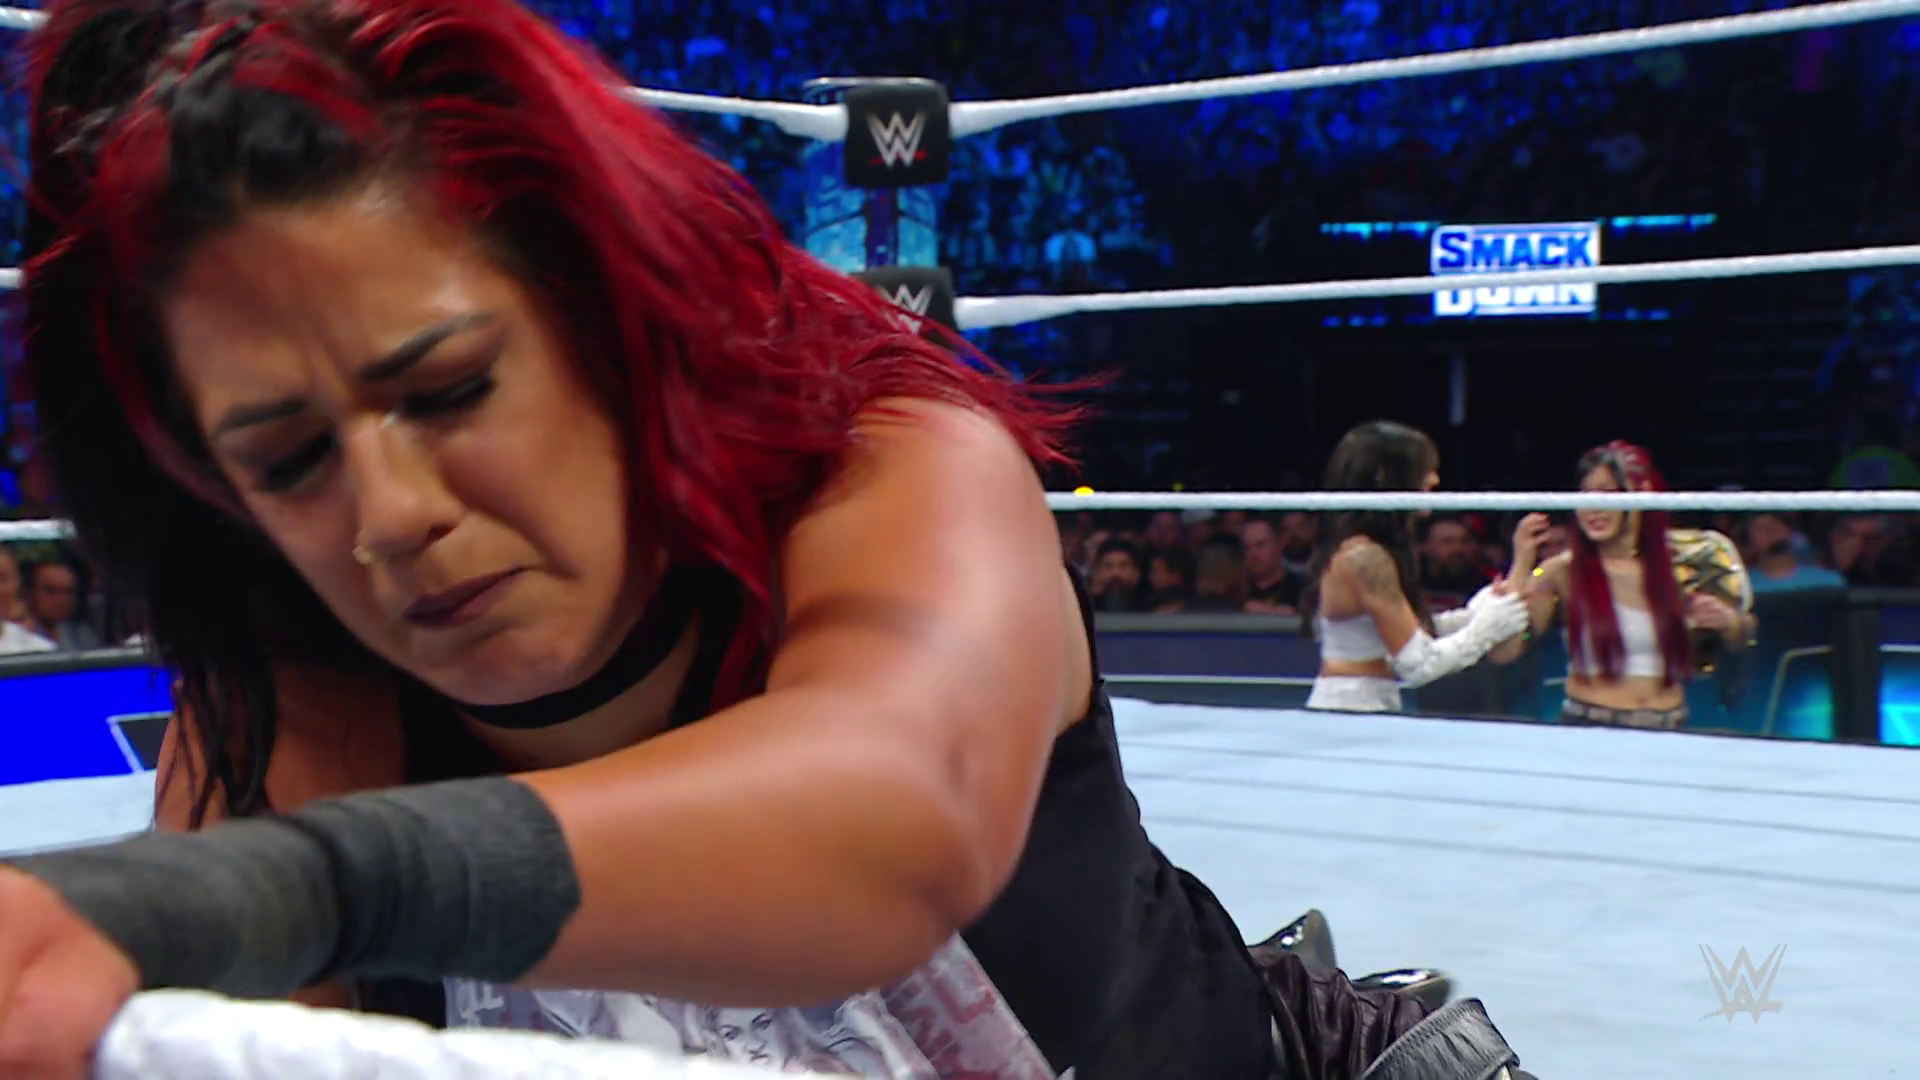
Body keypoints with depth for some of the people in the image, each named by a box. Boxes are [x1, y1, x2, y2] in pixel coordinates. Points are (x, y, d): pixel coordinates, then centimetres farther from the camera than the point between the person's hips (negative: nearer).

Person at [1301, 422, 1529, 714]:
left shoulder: (1351, 550, 10)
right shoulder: (1367, 558, -17)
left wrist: (1470, 615, 10)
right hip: (1352, 713, -9)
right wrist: (1487, 626, -6)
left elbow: (1403, 635, 17)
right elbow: (1418, 664, -18)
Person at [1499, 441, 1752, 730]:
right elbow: (1503, 651, -12)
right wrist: (1522, 564, -12)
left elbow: (1736, 646, 19)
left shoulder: (1679, 563, 5)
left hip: (1668, 729, 4)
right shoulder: (1564, 571, -1)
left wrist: (1730, 623, -4)